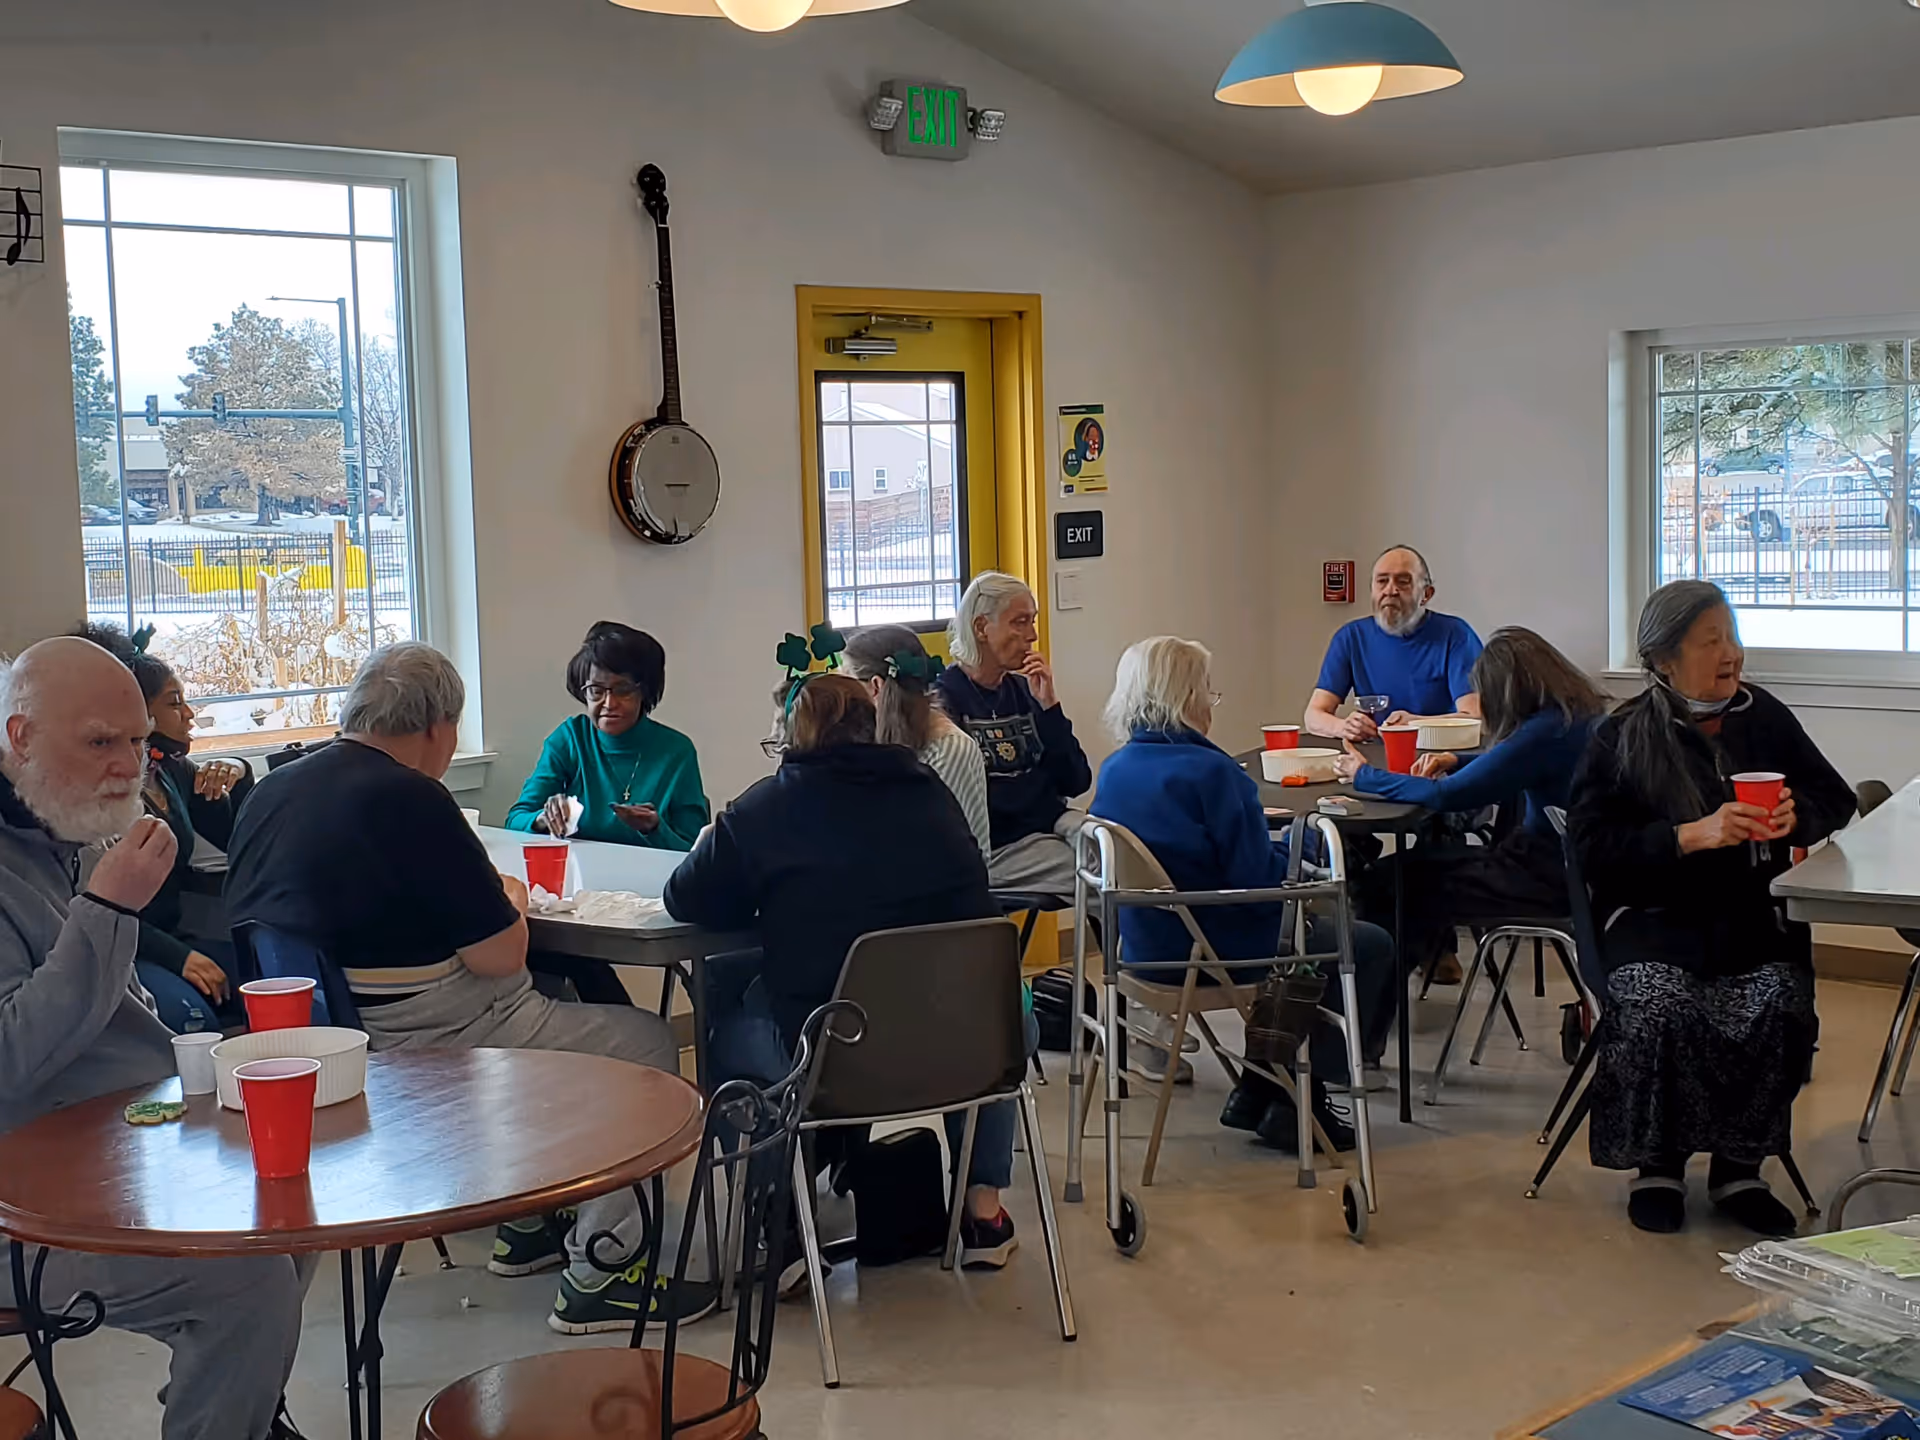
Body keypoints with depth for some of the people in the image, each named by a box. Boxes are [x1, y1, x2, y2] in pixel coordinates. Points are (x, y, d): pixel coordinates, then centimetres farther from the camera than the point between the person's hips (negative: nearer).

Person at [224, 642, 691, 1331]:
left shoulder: (270, 792, 6)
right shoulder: (409, 799, -20)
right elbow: (500, 955, -17)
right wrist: (510, 901, 5)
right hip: (415, 1049, -9)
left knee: (551, 1008, 31)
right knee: (647, 1043, 4)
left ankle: (527, 1225, 36)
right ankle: (597, 1279, 6)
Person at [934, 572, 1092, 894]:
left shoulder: (1023, 689, 14)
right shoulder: (943, 697, -4)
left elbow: (1076, 782, 8)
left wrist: (1048, 706, -2)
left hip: (1050, 828, 6)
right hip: (994, 849, -6)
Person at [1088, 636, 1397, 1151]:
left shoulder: (1113, 772, 0)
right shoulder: (1209, 771, -23)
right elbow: (1260, 880, -24)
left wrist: (1272, 844, 17)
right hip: (1218, 952, -8)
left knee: (1313, 925, 32)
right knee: (1372, 947, 12)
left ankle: (1256, 1093, 30)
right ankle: (1298, 1105, 15)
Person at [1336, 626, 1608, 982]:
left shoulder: (1546, 732, -25)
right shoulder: (1582, 712, 3)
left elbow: (1445, 796, -24)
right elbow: (1509, 770, 22)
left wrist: (1364, 775, -11)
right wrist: (1456, 762, 6)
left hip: (1548, 879, -9)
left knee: (1388, 883, -1)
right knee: (1417, 862, 17)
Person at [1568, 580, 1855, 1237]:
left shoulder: (1764, 717, 11)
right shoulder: (1621, 738, 2)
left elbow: (1837, 800, 18)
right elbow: (1592, 847, -7)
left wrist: (1796, 816, -6)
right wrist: (1694, 834, -18)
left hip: (1756, 913, 3)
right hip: (1656, 913, -2)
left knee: (1778, 1007, -27)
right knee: (1658, 1007, -31)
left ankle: (1738, 1169, -5)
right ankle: (1658, 1164, -5)